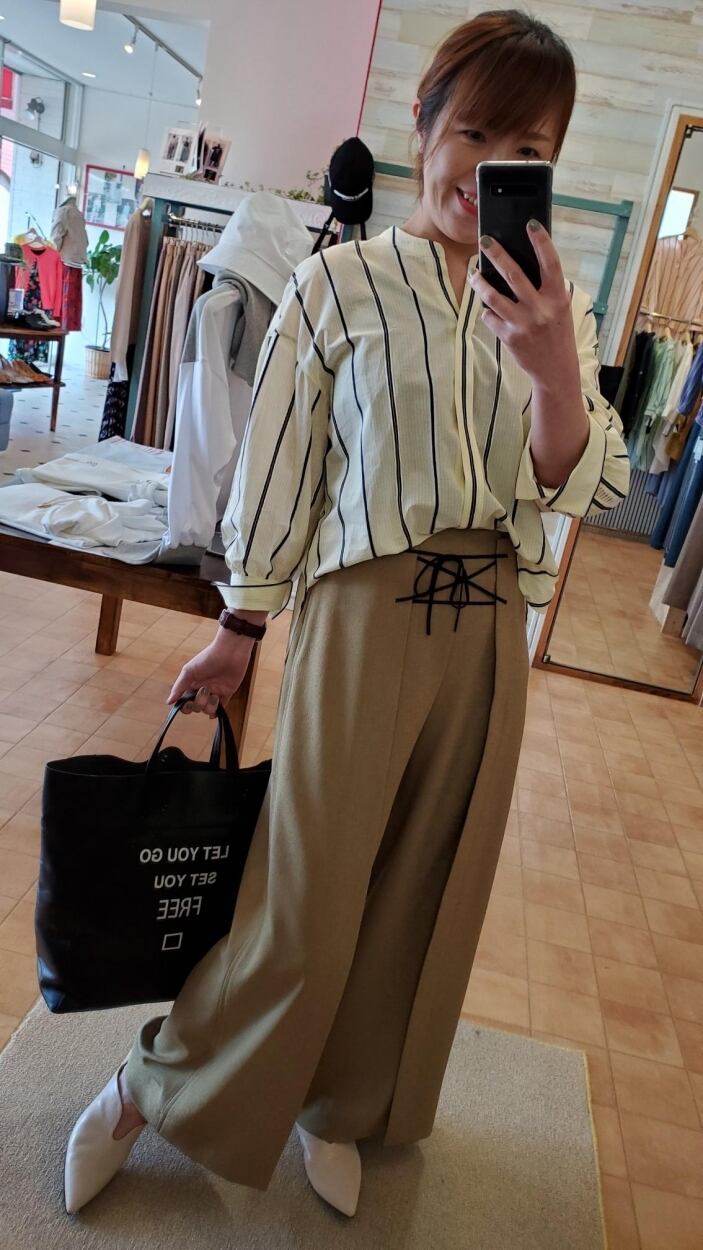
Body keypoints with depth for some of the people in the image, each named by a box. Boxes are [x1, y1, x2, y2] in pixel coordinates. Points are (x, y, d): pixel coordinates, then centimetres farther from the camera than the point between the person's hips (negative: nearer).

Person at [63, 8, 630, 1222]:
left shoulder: (556, 306, 7)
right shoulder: (340, 282, -3)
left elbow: (580, 493, 0)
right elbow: (277, 473, 0)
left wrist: (554, 366, -18)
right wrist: (236, 635, 4)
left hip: (488, 630, 4)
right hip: (364, 614, -4)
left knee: (420, 895, 14)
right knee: (306, 897, 3)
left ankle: (337, 1107, 40)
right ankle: (157, 1086, 31)